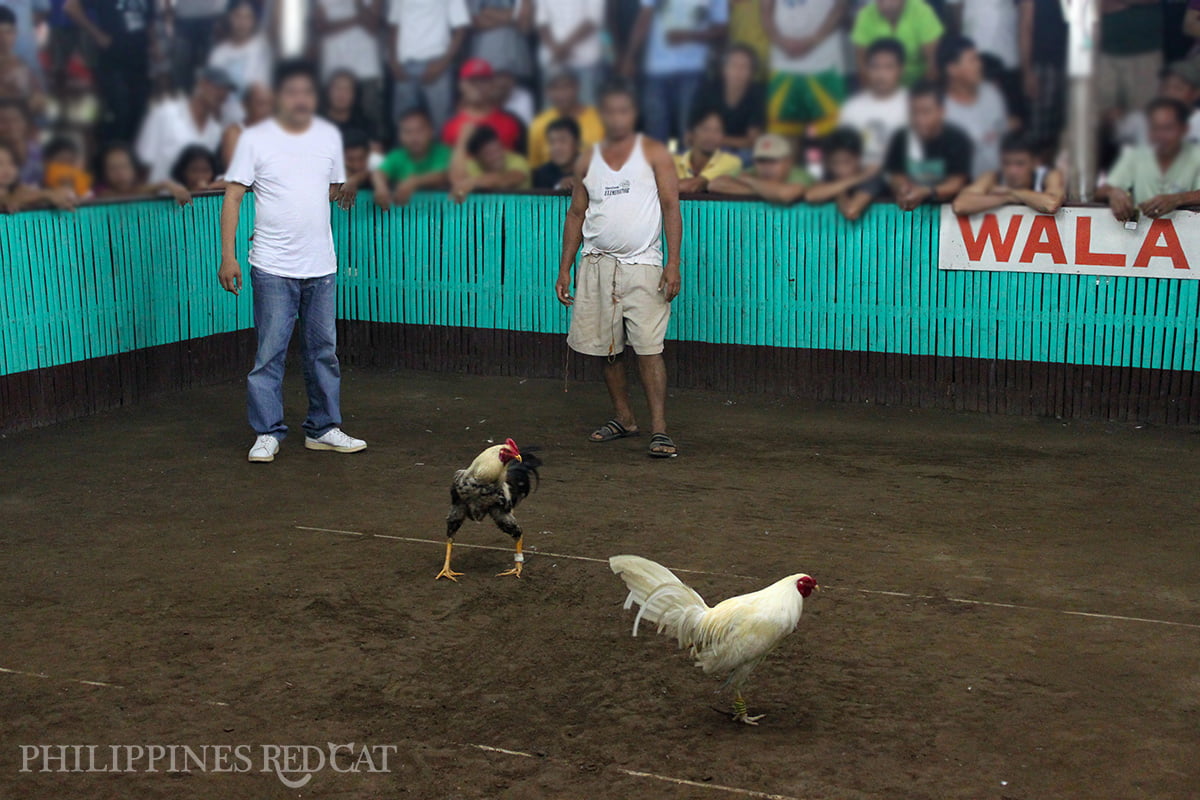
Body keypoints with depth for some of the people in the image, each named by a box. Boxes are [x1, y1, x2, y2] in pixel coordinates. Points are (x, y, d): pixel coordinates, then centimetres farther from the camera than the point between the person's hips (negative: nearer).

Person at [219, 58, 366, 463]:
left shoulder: (329, 136, 10)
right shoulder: (255, 139, -2)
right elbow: (233, 197, -4)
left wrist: (345, 192, 1)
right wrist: (228, 256, -9)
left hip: (322, 266, 4)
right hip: (272, 267, -4)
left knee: (324, 351, 9)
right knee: (270, 353, -3)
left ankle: (323, 428, 19)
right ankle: (267, 433, 7)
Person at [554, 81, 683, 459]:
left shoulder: (654, 153, 2)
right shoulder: (587, 161, 12)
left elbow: (671, 208, -2)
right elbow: (576, 215, 16)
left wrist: (673, 263, -11)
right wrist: (564, 269, 10)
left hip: (642, 265, -4)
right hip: (597, 264, 4)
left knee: (649, 349, -11)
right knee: (607, 348, 9)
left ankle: (659, 429, -12)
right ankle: (623, 417, 24)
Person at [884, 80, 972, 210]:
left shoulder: (958, 140, -11)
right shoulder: (901, 139, -2)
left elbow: (956, 184, -16)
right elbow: (896, 175, 0)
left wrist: (925, 192, -36)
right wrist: (905, 191, -25)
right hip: (908, 209, 2)